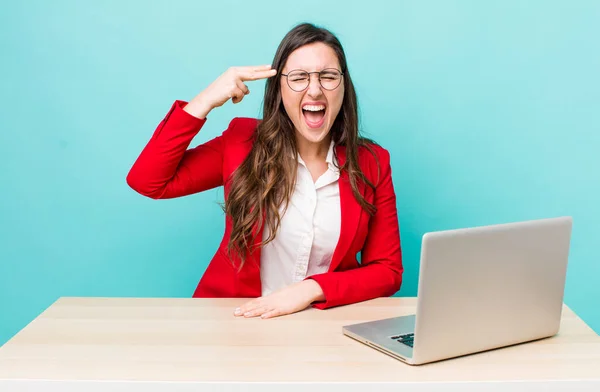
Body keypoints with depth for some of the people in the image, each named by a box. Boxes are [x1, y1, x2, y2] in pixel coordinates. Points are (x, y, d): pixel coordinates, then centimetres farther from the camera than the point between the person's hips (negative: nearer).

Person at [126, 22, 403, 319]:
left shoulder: (372, 163, 0)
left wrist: (313, 289, -15)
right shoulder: (243, 143, 0)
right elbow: (147, 181, -6)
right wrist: (205, 102, -12)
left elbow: (388, 271, 1)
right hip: (236, 318, 0)